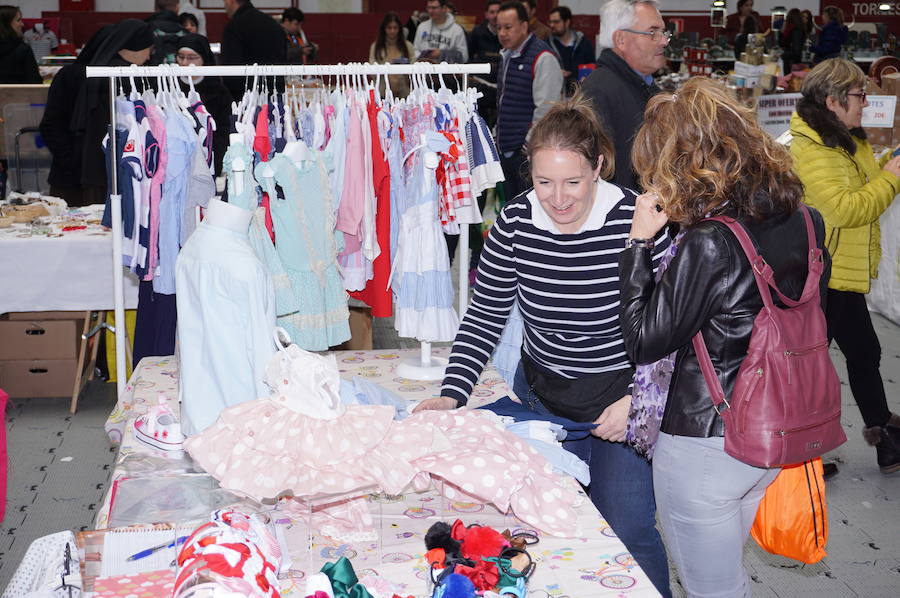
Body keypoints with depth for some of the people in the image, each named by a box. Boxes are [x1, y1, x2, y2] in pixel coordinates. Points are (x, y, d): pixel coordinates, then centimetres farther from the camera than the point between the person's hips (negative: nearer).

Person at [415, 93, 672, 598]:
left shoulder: (639, 222, -21)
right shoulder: (516, 222, -9)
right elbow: (485, 317, -3)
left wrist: (638, 399, -24)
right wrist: (452, 395, -15)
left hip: (624, 396, -3)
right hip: (542, 396, 4)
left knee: (626, 531, 0)